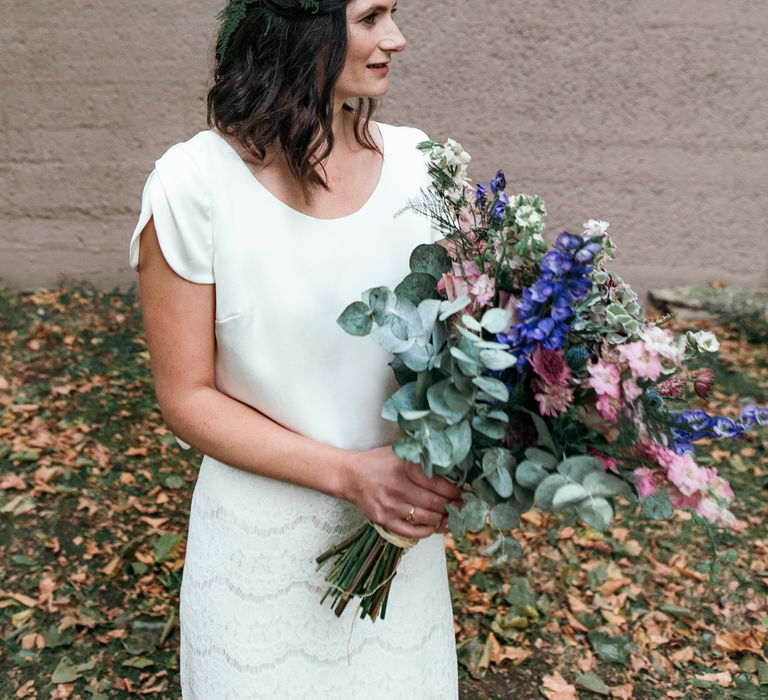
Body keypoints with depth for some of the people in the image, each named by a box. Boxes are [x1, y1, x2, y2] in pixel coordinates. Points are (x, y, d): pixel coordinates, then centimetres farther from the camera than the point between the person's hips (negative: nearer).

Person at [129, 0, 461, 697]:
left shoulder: (414, 162, -5)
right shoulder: (195, 183, -16)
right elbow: (187, 399, -13)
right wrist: (349, 472, -22)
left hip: (401, 516, 4)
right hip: (264, 540, -3)